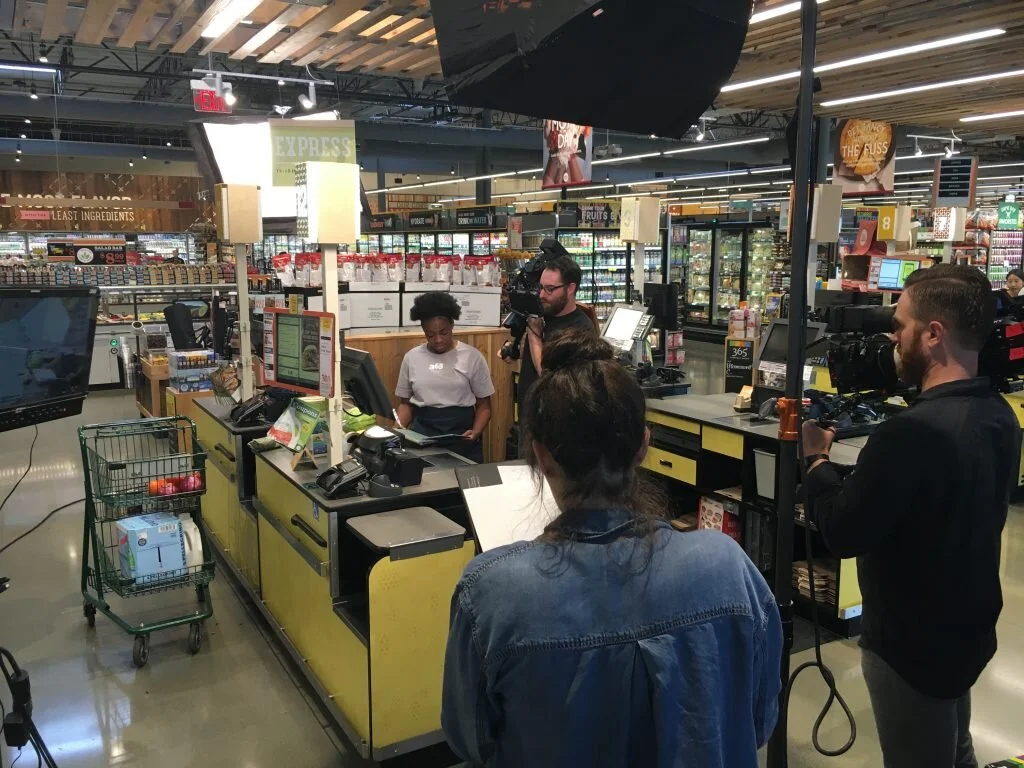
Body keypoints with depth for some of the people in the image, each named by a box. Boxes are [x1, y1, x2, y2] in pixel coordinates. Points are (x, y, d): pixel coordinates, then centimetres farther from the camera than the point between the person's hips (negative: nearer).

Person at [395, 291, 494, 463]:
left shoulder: (472, 356, 2)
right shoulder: (412, 357, 8)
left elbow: (483, 405, 5)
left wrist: (475, 433, -13)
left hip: (461, 432, -1)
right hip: (422, 432, 1)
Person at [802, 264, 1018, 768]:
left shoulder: (913, 432, -33)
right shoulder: (998, 415, -2)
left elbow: (842, 535, -26)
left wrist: (816, 458, -12)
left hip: (912, 643, -8)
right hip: (966, 628, 8)